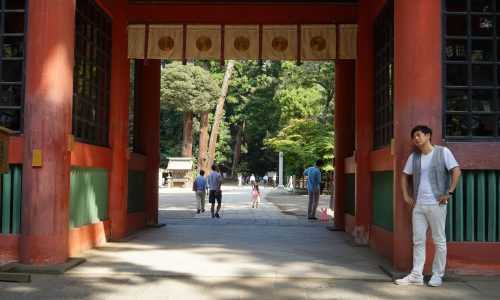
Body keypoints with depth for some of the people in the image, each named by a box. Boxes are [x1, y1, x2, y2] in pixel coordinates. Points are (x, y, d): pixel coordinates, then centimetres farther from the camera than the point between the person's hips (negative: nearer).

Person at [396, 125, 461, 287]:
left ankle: (437, 275, 12)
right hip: (418, 205, 5)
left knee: (439, 240, 3)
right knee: (418, 240, 6)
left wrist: (449, 193, -13)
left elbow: (456, 171, -8)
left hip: (436, 204, -5)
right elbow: (405, 176, 20)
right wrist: (406, 195, 11)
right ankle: (416, 275, 10)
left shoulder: (442, 152, -4)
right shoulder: (414, 156, 10)